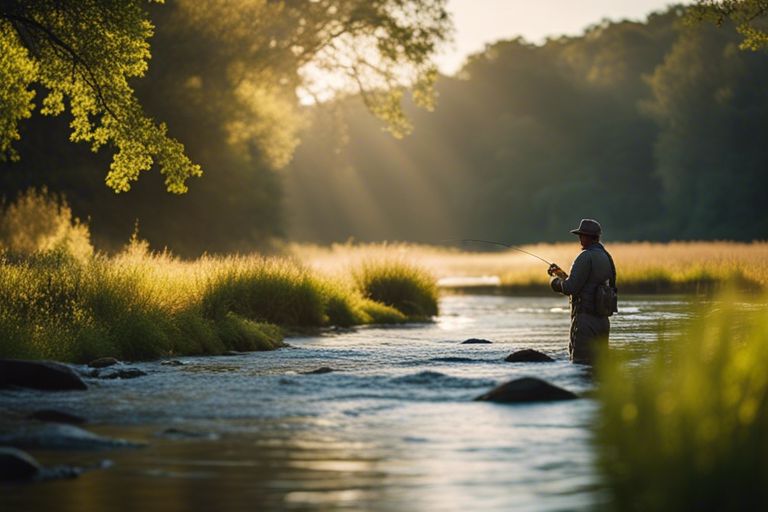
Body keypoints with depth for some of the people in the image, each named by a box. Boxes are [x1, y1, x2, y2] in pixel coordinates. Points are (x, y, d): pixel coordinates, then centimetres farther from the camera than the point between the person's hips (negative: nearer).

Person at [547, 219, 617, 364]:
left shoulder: (586, 257, -14)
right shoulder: (606, 257, 15)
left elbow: (570, 288, -18)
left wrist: (555, 282, 3)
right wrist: (562, 275, 23)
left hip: (585, 319, -9)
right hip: (603, 320, 9)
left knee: (581, 364, -8)